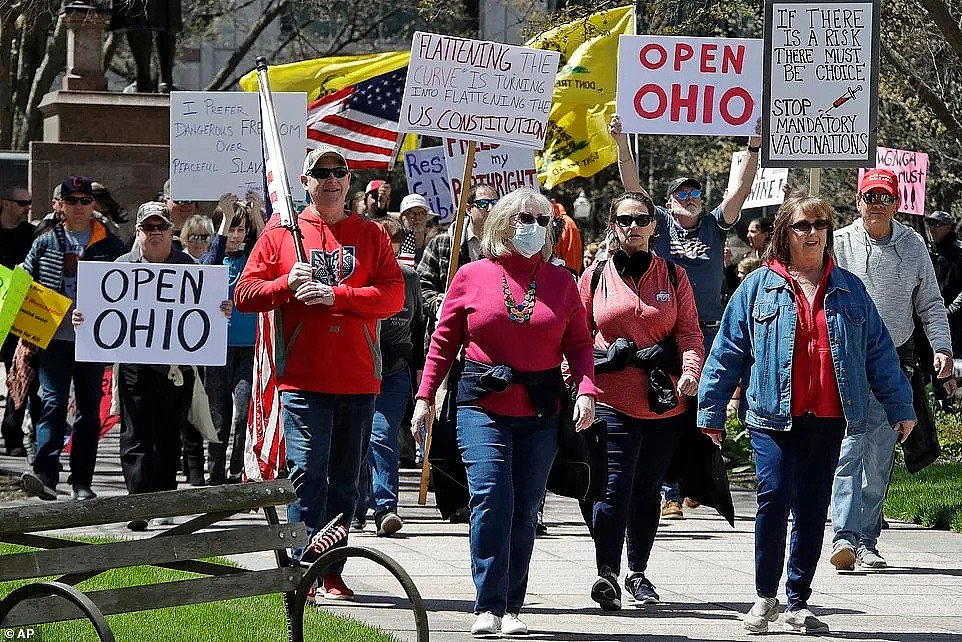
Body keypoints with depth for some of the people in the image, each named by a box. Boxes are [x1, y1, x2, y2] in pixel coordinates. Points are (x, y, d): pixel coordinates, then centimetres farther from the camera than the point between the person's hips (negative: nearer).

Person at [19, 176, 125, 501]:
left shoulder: (109, 244, 6)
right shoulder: (45, 242, 8)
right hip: (54, 339, 0)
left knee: (89, 410, 5)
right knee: (53, 402, -12)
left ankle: (82, 481, 10)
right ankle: (45, 474, -21)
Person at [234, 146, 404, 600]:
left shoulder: (371, 236, 11)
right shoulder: (280, 233, 8)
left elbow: (394, 295, -2)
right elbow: (245, 294, 4)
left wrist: (336, 295, -13)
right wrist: (287, 284, -13)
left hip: (358, 379, 2)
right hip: (303, 379, -2)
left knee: (345, 481, 7)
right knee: (307, 473, -11)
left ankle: (332, 574, 13)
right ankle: (303, 568, -9)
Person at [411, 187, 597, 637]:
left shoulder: (561, 282, 8)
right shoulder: (472, 276, 4)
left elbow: (578, 343, 8)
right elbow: (444, 341, 8)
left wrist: (586, 390, -8)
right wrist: (425, 397, 4)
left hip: (541, 411, 2)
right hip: (483, 406, -2)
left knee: (524, 510, 3)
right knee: (491, 498, -16)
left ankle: (511, 609, 9)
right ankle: (488, 607, -13)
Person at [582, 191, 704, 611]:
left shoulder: (673, 276, 9)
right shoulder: (595, 277, 8)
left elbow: (689, 332, 2)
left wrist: (691, 370, -16)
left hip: (665, 400, 2)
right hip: (611, 399, -2)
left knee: (648, 489, 11)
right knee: (614, 486, -15)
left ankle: (638, 571, 24)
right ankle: (607, 573, -19)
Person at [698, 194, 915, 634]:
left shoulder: (849, 290, 11)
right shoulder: (757, 287, 4)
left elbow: (879, 351, 14)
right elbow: (727, 351, 5)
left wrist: (900, 407, 13)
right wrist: (710, 411, 3)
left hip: (828, 420, 3)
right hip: (774, 416, -3)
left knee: (813, 510, 6)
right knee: (774, 497, -15)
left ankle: (798, 602, 16)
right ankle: (765, 597, 0)